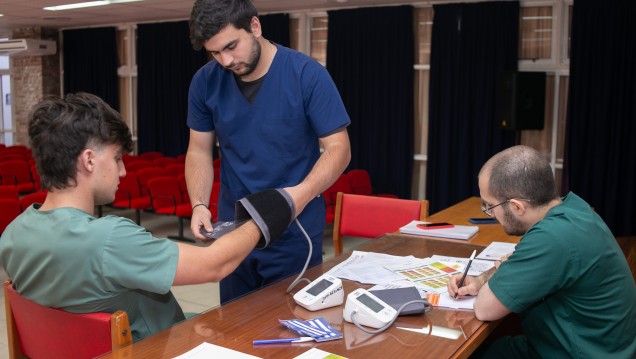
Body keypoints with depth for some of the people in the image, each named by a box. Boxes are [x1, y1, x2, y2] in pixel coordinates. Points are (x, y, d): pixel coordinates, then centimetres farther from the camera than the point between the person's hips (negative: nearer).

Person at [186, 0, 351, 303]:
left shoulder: (308, 75, -14)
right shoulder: (205, 82, -3)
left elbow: (338, 148, -12)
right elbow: (199, 151, 5)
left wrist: (303, 193, -29)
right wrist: (199, 205, -12)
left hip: (295, 232, -3)